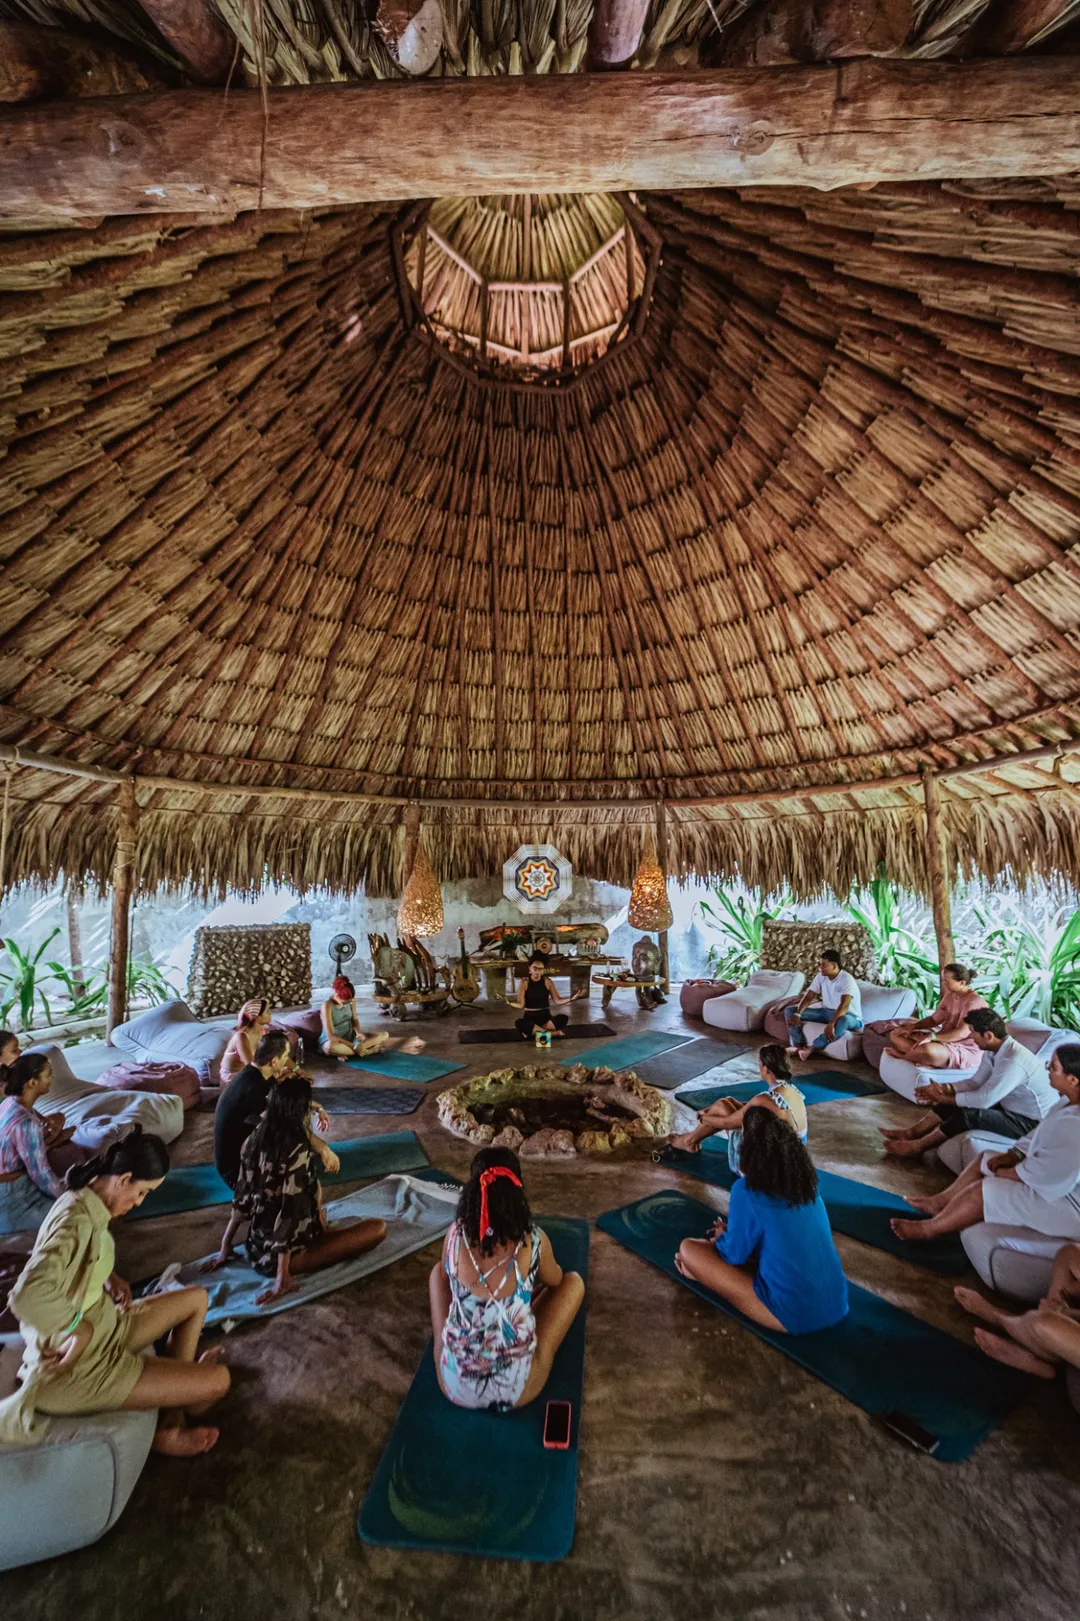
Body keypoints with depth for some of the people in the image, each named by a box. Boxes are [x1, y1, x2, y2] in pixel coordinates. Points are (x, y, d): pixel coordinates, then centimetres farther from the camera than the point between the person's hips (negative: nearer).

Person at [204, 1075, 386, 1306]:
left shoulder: (256, 1139, -6)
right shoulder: (298, 1152, -28)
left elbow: (242, 1199, 3)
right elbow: (290, 1214, -27)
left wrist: (225, 1249, 14)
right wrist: (282, 1278, -20)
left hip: (256, 1247, 7)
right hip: (280, 1253, -7)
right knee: (378, 1229, -13)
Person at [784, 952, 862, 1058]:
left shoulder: (846, 979, -22)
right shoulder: (821, 976, -1)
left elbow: (844, 1005, -35)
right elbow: (809, 996, -2)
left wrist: (831, 1024, -48)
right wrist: (797, 1014, -18)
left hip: (849, 1016, -7)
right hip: (827, 1011, 7)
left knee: (843, 1020, -46)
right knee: (789, 1010, -4)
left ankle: (812, 1048, -30)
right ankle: (798, 1046, -22)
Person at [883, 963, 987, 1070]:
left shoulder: (975, 1002, -17)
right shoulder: (950, 996, 11)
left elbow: (963, 1033, -25)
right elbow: (934, 1019, 14)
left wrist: (932, 1036, -34)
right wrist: (913, 1026, -4)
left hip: (966, 1051, -9)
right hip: (944, 1041, 9)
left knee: (928, 1049, -42)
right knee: (895, 1034, -2)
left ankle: (902, 1055, -11)